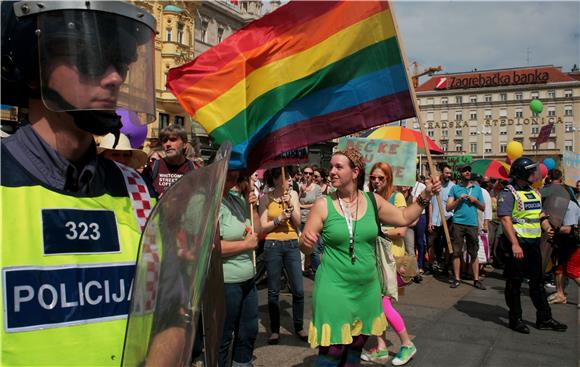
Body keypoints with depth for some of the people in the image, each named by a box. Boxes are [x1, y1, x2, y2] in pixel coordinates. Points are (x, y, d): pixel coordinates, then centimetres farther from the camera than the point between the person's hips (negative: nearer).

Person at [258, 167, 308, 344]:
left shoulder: (293, 194, 6)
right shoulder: (266, 198, 0)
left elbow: (298, 222, 1)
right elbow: (262, 226, -2)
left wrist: (290, 205, -12)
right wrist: (279, 219, -14)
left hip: (292, 245, 2)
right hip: (272, 245, -2)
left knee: (298, 290, 2)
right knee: (273, 291, 5)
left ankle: (299, 326, 20)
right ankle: (274, 329, 20)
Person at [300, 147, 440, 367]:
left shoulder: (373, 201, 2)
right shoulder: (323, 205, -7)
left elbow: (404, 218, 14)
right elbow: (305, 248, -3)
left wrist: (425, 196, 5)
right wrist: (307, 241, -25)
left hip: (367, 289, 4)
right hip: (334, 289, -4)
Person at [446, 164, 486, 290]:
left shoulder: (477, 188, 14)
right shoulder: (455, 188, 8)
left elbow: (483, 208, 15)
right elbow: (448, 208, 3)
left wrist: (475, 201, -3)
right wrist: (459, 200, -10)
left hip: (472, 224, 2)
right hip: (458, 223, -1)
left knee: (474, 253, 4)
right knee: (457, 252, 1)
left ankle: (476, 279, 10)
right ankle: (457, 278, 9)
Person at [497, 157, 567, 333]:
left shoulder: (534, 192, 13)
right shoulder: (509, 193, -13)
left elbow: (540, 214, 22)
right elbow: (505, 219, -20)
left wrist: (547, 228, 0)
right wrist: (514, 244, -27)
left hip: (533, 244, 8)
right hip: (517, 244, -8)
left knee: (537, 281, 14)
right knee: (515, 282, 3)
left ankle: (544, 319, 23)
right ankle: (515, 319, 14)